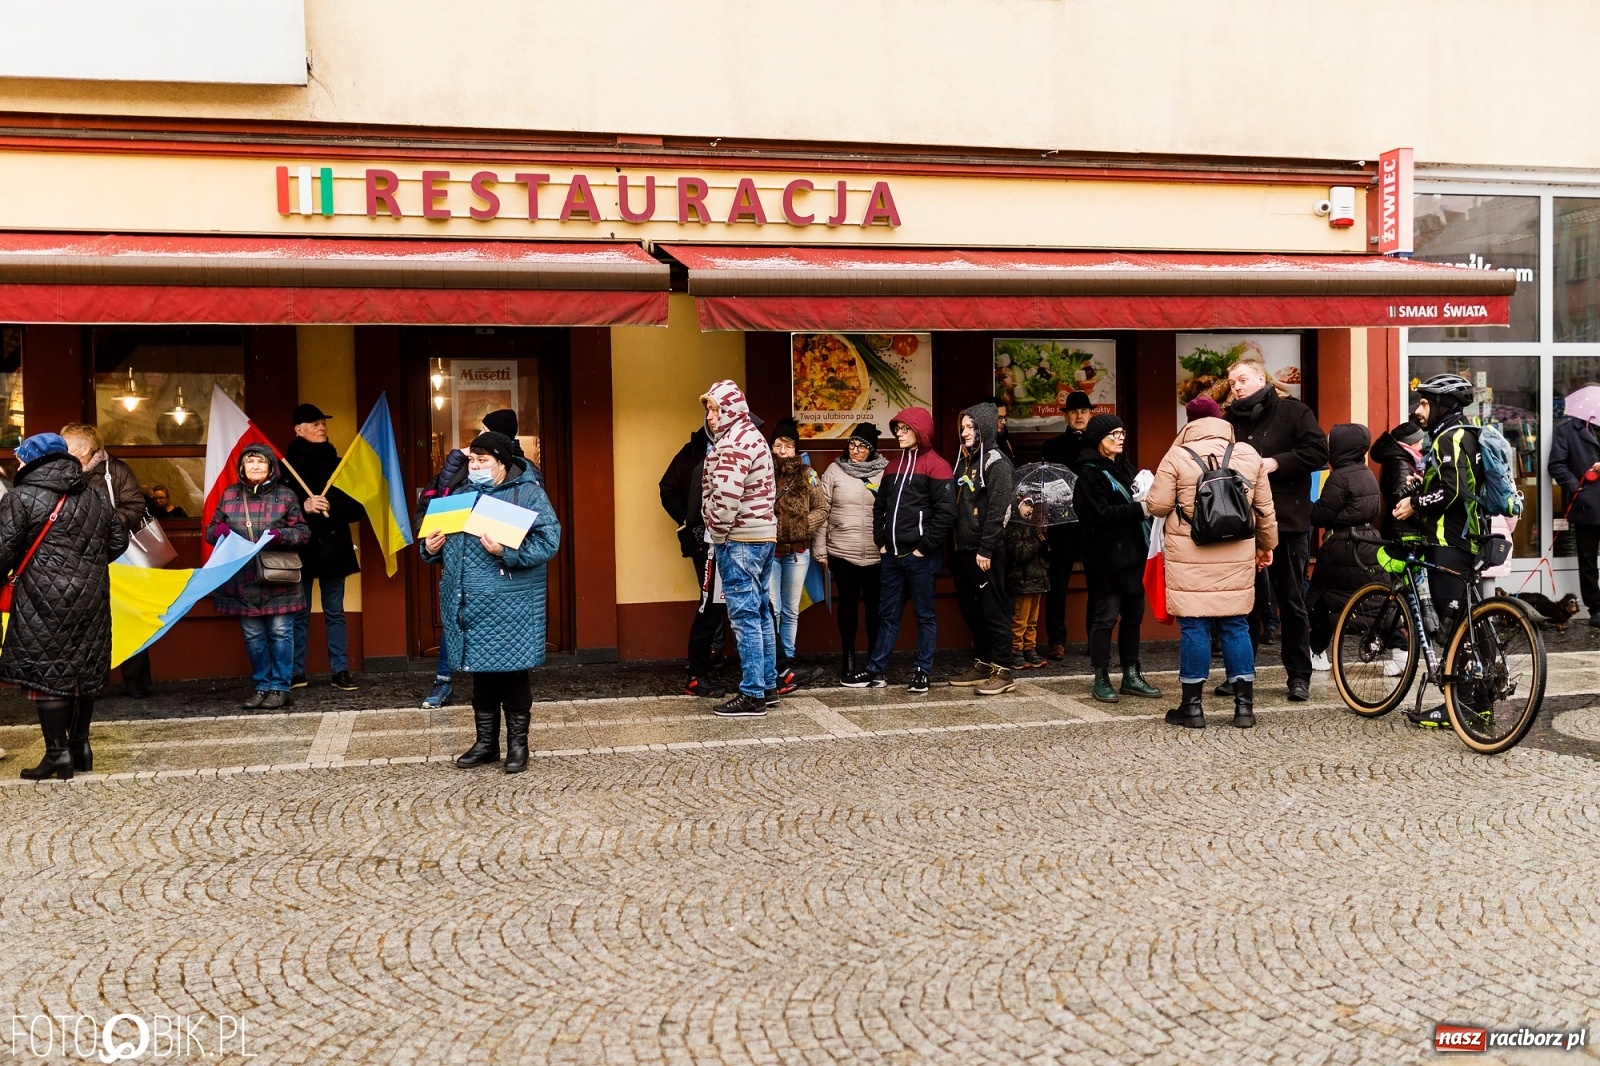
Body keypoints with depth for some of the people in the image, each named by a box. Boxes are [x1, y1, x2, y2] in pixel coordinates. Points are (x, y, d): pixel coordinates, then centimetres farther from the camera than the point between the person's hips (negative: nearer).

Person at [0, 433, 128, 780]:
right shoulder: (95, 500, 12)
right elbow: (118, 542, 17)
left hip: (44, 599, -6)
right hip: (90, 598, 6)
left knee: (45, 670, 0)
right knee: (83, 668, 14)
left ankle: (58, 754, 0)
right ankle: (80, 745, 21)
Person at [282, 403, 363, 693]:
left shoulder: (337, 464, 7)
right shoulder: (286, 465, -1)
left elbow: (356, 508, 4)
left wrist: (332, 506, -14)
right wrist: (303, 507, -25)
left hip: (332, 547, 2)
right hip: (300, 549, -2)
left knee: (335, 612, 5)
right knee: (299, 614, 5)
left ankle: (340, 671, 7)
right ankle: (296, 672, 13)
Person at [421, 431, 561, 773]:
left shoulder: (528, 493, -6)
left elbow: (548, 540, -16)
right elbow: (443, 535, 21)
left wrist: (506, 551, -27)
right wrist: (431, 547, -1)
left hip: (510, 606, -6)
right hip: (469, 604, 6)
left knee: (512, 672, 3)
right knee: (480, 672, 14)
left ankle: (518, 743, 16)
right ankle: (486, 742, 25)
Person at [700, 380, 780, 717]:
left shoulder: (733, 443, -15)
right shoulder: (753, 437, 17)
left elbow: (725, 496, -24)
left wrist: (718, 533, -9)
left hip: (739, 540, -10)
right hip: (763, 535, 10)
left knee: (745, 615, -7)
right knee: (760, 612, 14)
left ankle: (752, 695, -4)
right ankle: (768, 686, 20)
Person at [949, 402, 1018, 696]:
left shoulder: (996, 463, -9)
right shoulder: (965, 460, 16)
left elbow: (996, 510, -16)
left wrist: (985, 550, -19)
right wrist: (954, 546, 10)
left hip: (985, 551, -8)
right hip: (963, 549, 8)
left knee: (993, 610, -3)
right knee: (971, 611, 13)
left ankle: (1003, 671, 2)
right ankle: (982, 665, 23)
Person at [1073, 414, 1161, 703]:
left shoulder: (1124, 467, 16)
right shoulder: (1090, 473, -9)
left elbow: (1134, 500, 21)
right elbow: (1099, 514, -19)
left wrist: (1148, 502, -1)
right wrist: (1139, 509, -22)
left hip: (1132, 552, 8)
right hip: (1107, 556, -8)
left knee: (1133, 614, 11)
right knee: (1106, 616, -3)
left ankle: (1131, 676, 19)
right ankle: (1101, 680, 6)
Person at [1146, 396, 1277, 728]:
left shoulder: (1177, 456, -6)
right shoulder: (1249, 456, 6)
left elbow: (1158, 506, -6)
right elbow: (1265, 510, 12)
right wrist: (1267, 545, 25)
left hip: (1190, 560, -3)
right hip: (1237, 559, 3)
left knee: (1193, 626, 3)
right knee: (1235, 625, 10)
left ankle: (1193, 705, 8)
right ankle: (1244, 705, 12)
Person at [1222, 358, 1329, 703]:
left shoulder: (1292, 412, -1)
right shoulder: (1231, 420, 11)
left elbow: (1319, 451, -10)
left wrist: (1277, 462, -17)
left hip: (1286, 521, -4)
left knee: (1292, 601, 5)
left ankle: (1299, 676, 14)